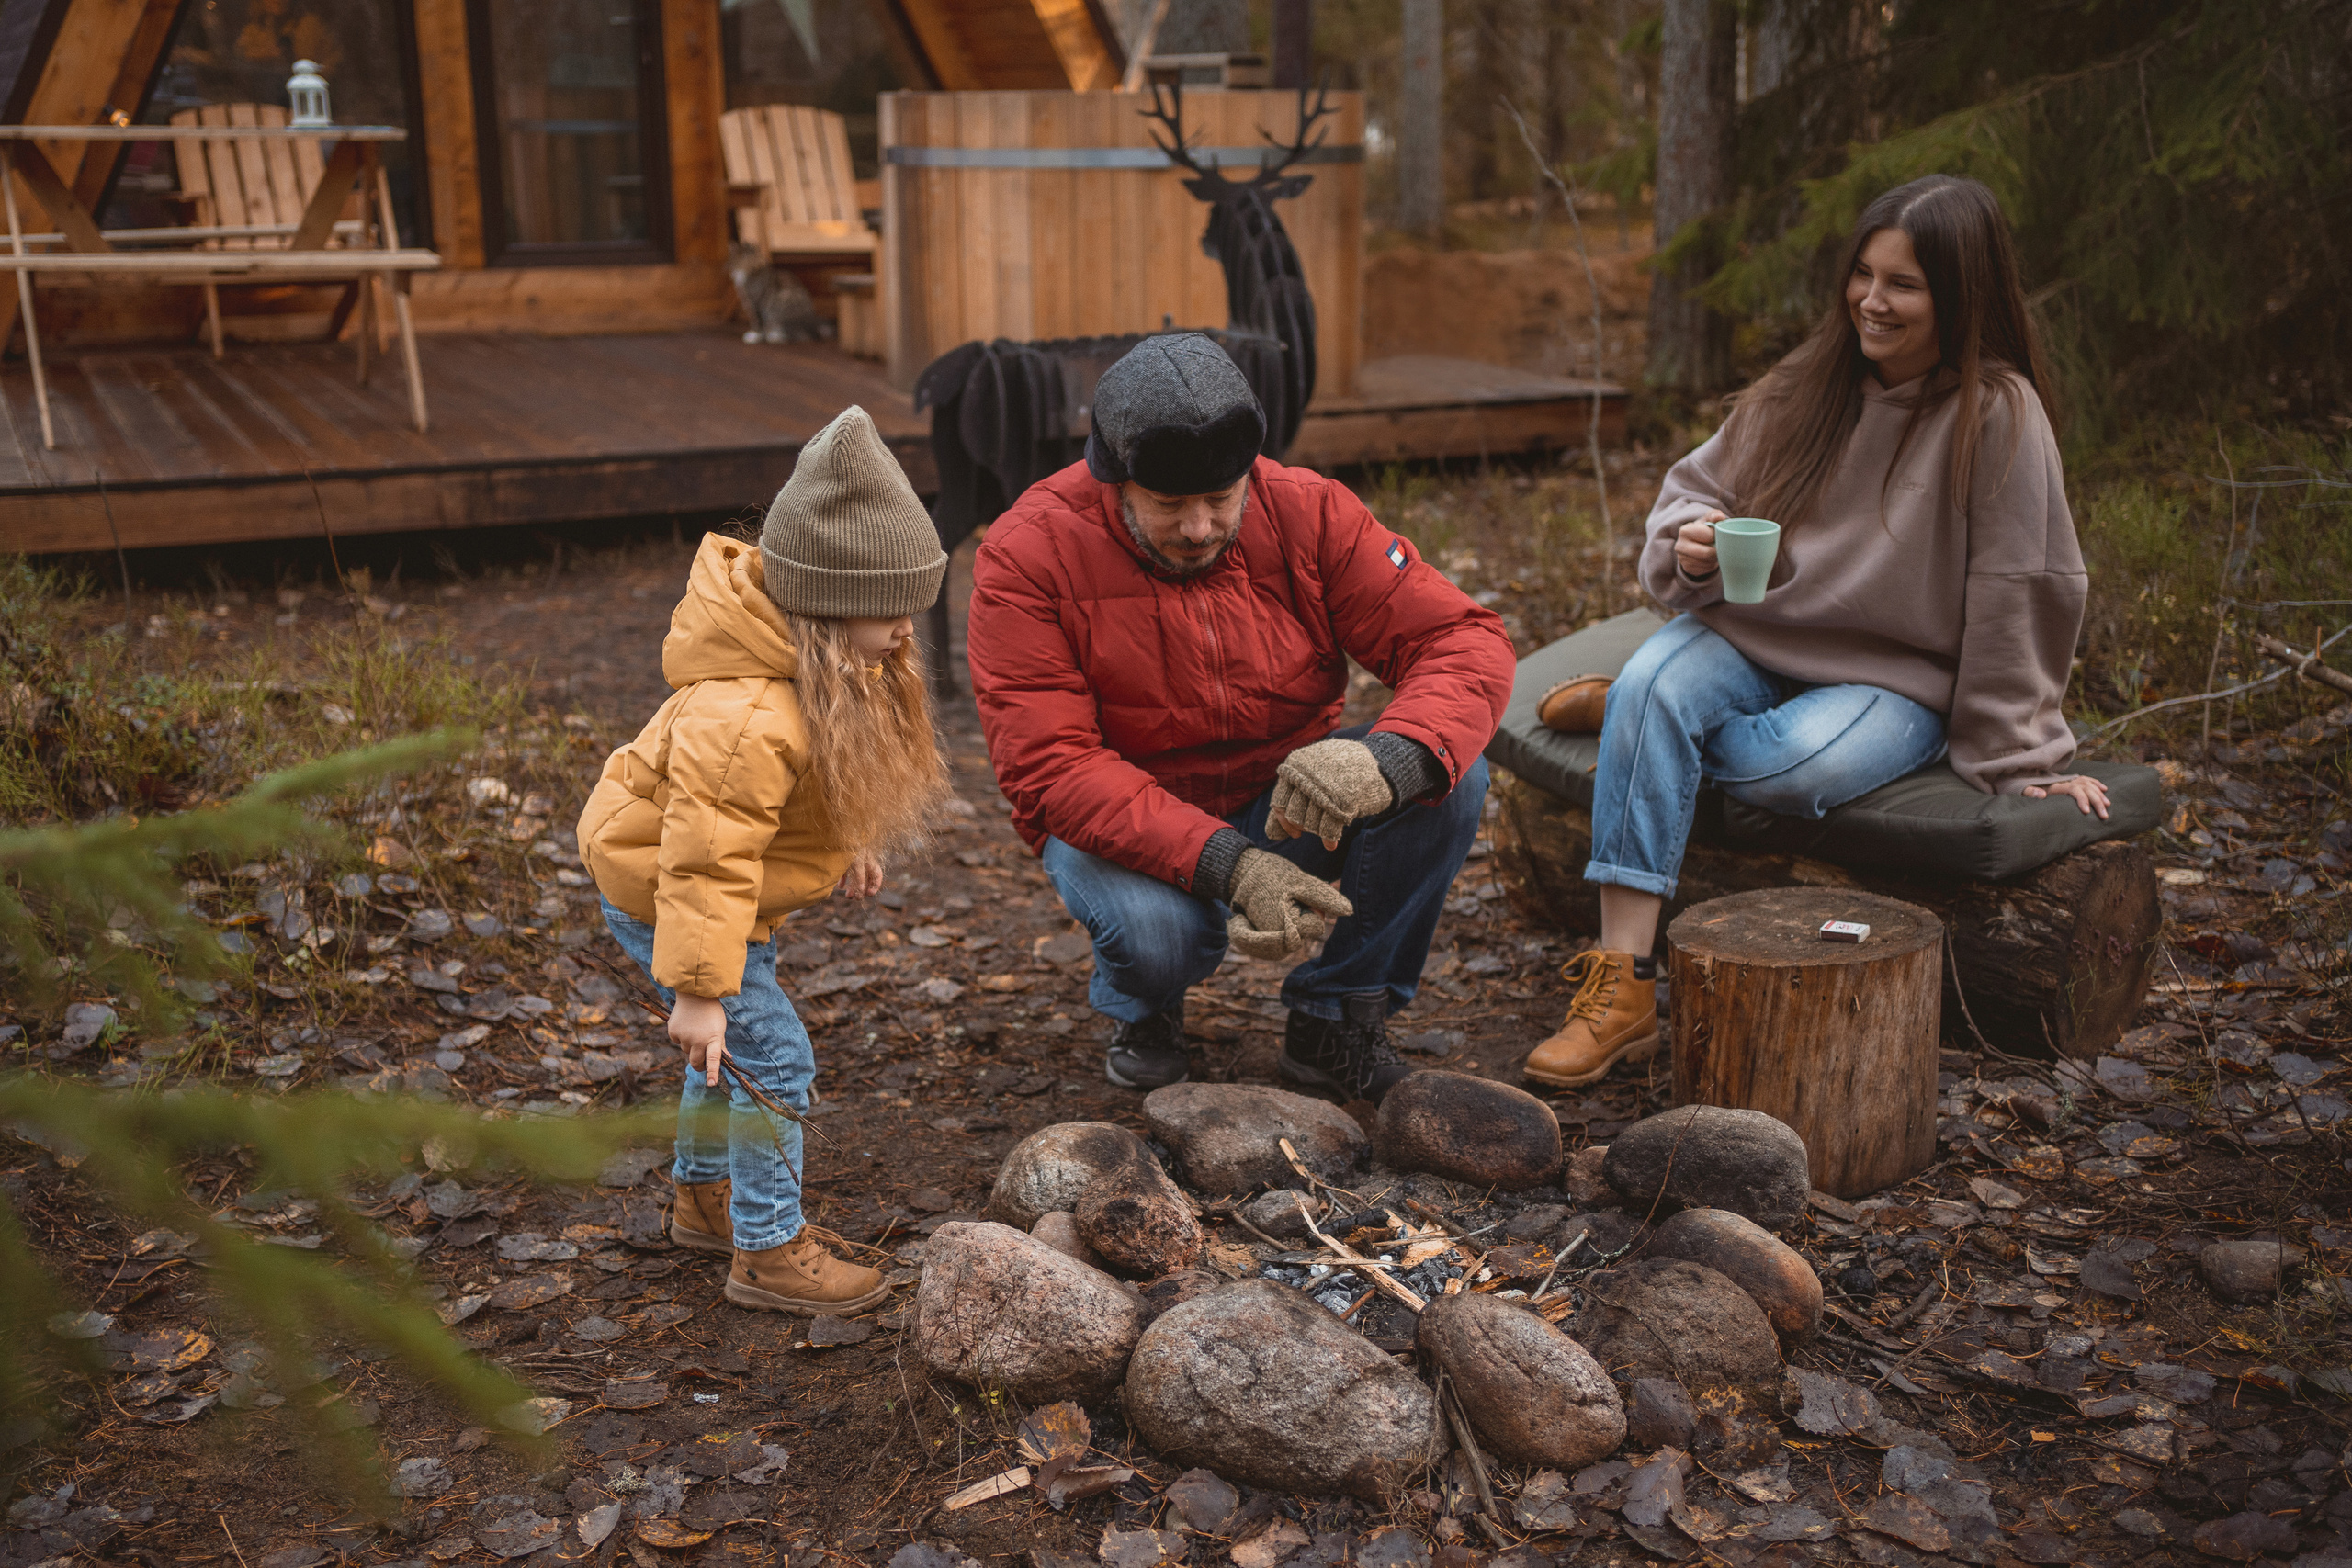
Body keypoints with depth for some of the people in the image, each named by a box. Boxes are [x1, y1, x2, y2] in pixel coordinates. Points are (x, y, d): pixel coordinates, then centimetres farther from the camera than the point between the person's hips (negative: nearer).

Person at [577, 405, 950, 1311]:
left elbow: (826, 776, 15)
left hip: (708, 873, 10)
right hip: (658, 889, -10)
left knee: (732, 1045, 22)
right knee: (770, 1058, -8)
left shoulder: (832, 668, -6)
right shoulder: (747, 719, -38)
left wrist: (844, 848, 24)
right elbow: (706, 856, -36)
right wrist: (698, 989, -32)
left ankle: (705, 1197, 42)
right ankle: (769, 1254, 6)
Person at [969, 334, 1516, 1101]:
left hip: (1286, 800, 3)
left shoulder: (1305, 511, -13)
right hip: (1127, 825, -2)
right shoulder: (1029, 553, -19)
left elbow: (1464, 641, -17)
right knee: (1157, 928, -36)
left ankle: (1334, 1017, -1)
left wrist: (1389, 760, -41)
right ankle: (1140, 1012, 6)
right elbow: (1049, 768, -25)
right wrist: (1226, 864, -38)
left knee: (1448, 778, -23)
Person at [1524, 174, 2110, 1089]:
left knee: (1797, 766, -36)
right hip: (1755, 634, 4)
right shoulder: (1805, 388, 2)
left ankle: (1630, 709, -3)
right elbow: (1696, 484, 9)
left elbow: (2014, 594, -8)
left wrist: (2020, 756, -4)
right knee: (1654, 682, -29)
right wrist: (1692, 543, -17)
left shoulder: (1997, 413, -11)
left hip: (1899, 679, -3)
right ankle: (1622, 983, -29)